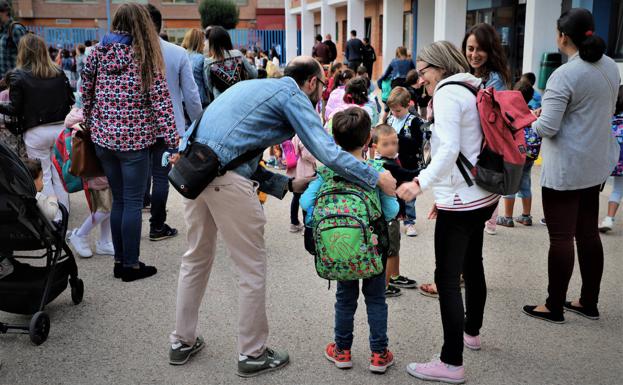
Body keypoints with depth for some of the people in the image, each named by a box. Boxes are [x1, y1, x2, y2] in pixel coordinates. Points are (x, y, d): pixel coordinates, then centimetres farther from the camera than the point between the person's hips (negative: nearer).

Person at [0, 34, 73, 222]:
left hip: (36, 133, -3)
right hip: (60, 128, 3)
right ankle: (63, 217, 16)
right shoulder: (58, 72, 3)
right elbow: (70, 100, 7)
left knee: (43, 178, 6)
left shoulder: (18, 76, -6)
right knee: (59, 175, 11)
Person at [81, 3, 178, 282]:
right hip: (133, 140, -5)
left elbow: (86, 95, 10)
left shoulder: (98, 52, 6)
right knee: (133, 203, 2)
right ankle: (131, 265, 9)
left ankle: (119, 260, 20)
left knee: (118, 200, 14)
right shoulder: (145, 56, -6)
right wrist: (173, 141, -9)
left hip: (103, 138, 5)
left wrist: (91, 126, 22)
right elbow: (160, 101, -10)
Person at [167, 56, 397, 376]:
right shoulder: (293, 95, 2)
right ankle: (252, 354, 18)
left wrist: (289, 185, 21)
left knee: (197, 257, 23)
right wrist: (377, 179, 0)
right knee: (252, 267, 6)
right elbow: (328, 153, -9)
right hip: (224, 173, -9)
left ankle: (182, 341, 34)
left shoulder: (255, 87, 27)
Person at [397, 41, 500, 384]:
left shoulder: (447, 92, -11)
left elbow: (449, 148, -24)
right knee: (472, 265, 23)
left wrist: (422, 183, -31)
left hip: (462, 199, -10)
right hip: (484, 194, 10)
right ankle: (471, 331, 42)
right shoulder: (472, 89, 16)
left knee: (447, 277, -7)